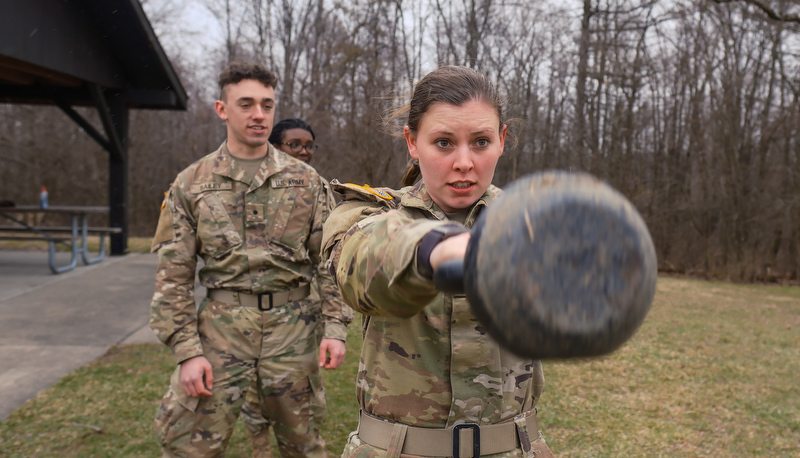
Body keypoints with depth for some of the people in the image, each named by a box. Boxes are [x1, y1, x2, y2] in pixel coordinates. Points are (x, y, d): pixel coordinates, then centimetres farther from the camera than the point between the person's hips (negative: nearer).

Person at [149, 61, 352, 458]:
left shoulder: (305, 180, 4)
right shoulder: (190, 184, 2)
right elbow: (173, 276, 1)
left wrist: (335, 326, -4)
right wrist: (187, 351, -6)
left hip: (293, 325, 1)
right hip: (221, 325, 0)